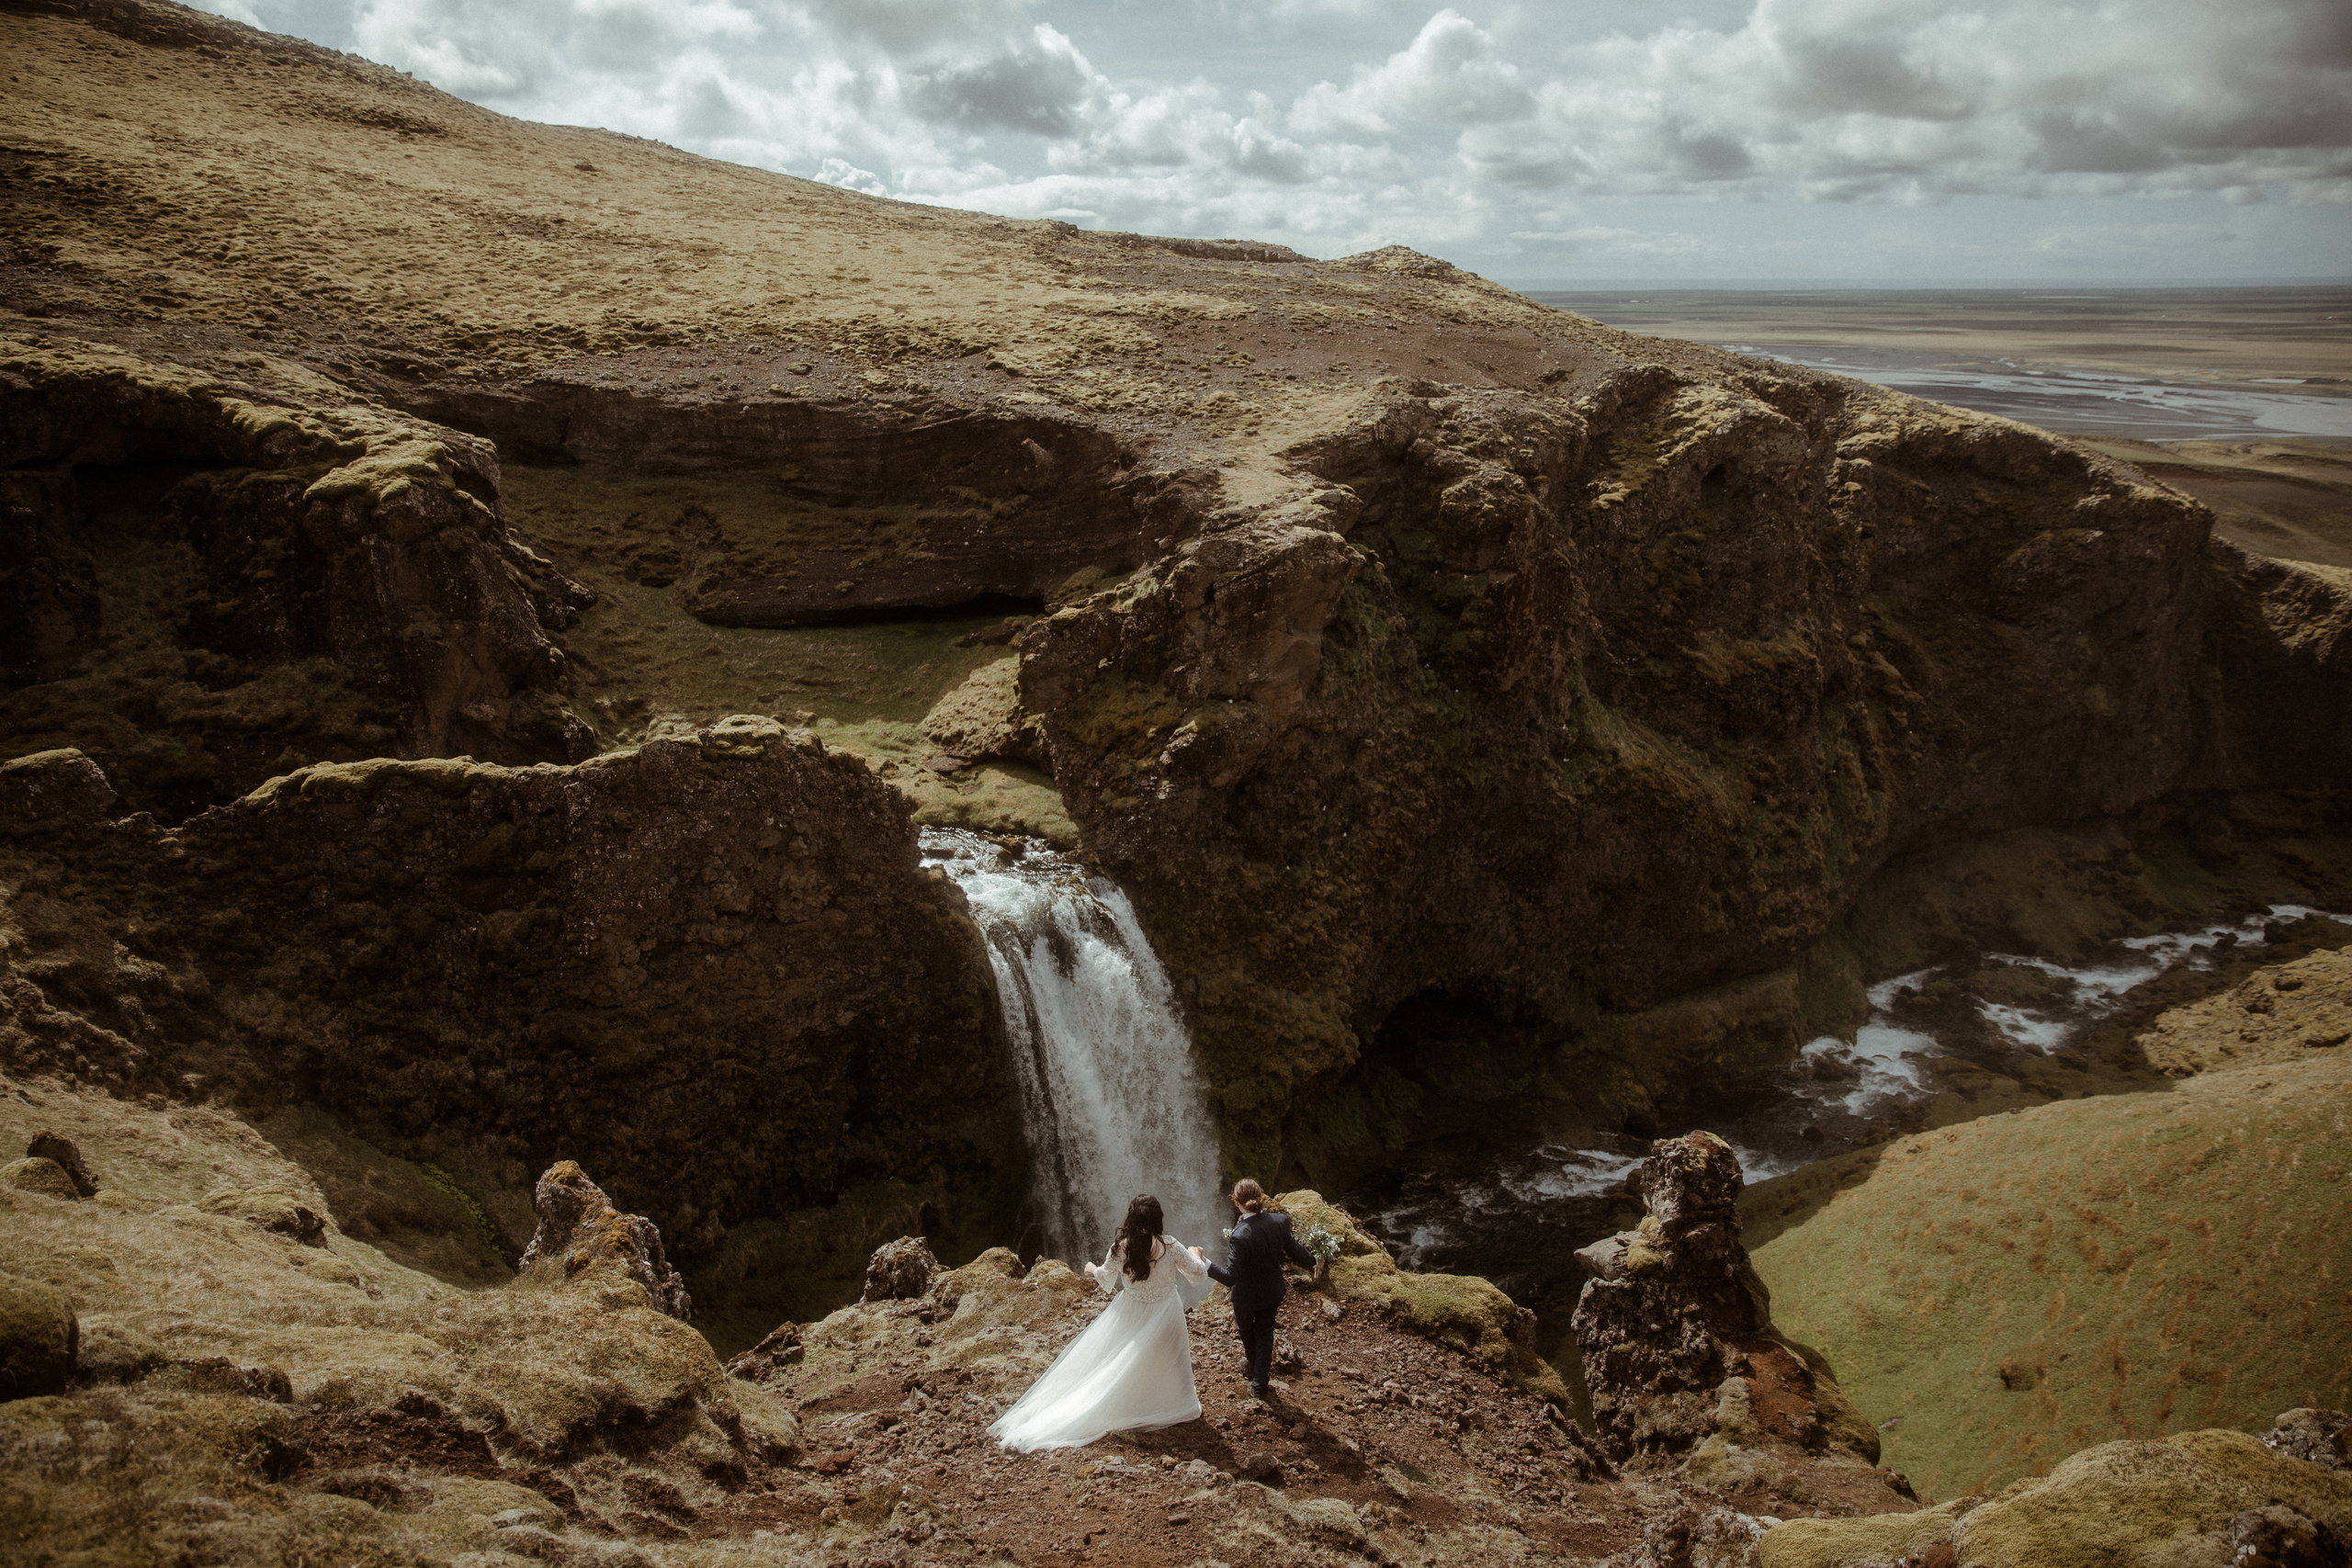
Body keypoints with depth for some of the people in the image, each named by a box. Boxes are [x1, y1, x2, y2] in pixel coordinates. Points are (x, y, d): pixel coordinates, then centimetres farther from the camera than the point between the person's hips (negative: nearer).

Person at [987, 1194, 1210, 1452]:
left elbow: (1106, 1280, 1)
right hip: (1164, 1315, -2)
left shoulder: (1120, 1248, -15)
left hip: (1130, 1314, 2)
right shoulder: (1170, 1247, -20)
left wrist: (1093, 1270, 24)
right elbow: (1198, 1274, -9)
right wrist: (1195, 1255, 13)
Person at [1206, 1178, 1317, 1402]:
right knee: (1265, 1333, 27)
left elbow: (1230, 1277, -33)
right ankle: (1260, 1380, 37)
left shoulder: (1241, 1235, -37)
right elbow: (1294, 1250, -7)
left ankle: (1253, 1364, 55)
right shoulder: (1279, 1221, -23)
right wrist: (1313, 1261, 13)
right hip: (1272, 1292, 3)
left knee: (1245, 1329, 29)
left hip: (1247, 1296, -3)